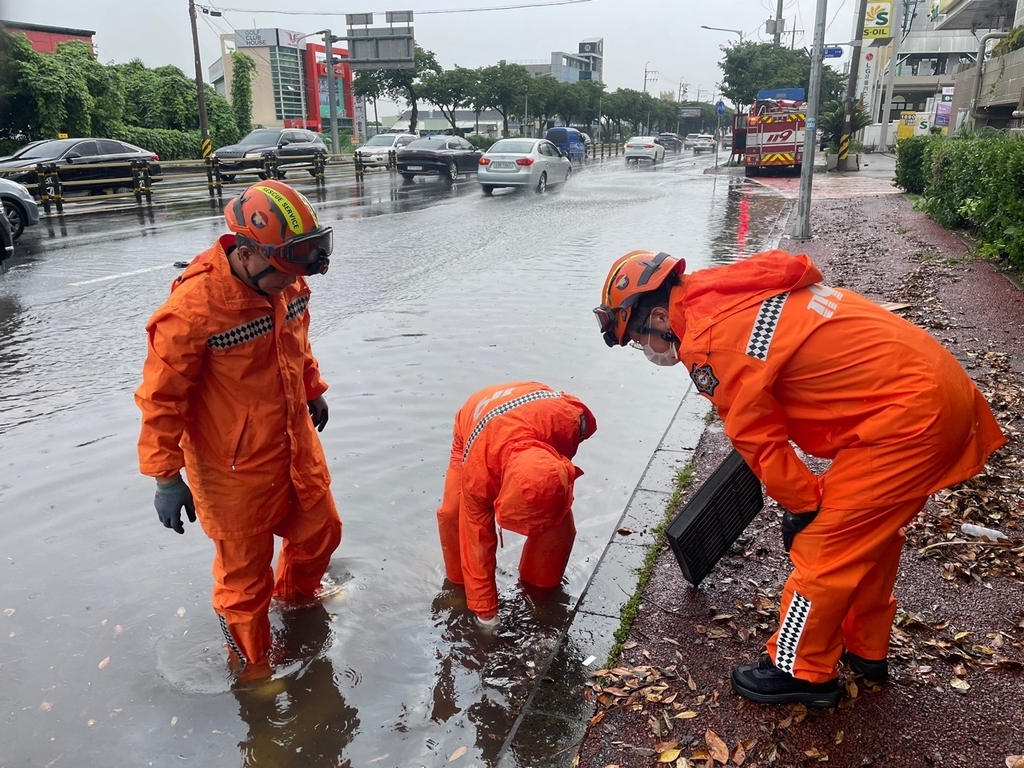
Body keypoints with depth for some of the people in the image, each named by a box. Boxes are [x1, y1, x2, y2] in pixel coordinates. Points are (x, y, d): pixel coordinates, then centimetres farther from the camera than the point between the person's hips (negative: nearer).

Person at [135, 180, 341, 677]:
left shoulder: (285, 282, -8)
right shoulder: (194, 306, -29)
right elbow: (161, 398, -20)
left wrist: (313, 391, 23)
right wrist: (166, 478, -15)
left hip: (296, 444, 7)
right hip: (236, 468, -7)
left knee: (320, 530, 25)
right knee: (245, 573, 12)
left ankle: (296, 594, 58)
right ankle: (252, 664, 39)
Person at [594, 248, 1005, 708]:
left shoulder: (707, 342, -17)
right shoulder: (728, 292, 9)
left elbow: (759, 439, -11)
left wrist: (803, 506, 3)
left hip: (905, 413, -9)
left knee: (825, 545, 2)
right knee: (871, 532, 22)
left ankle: (800, 671, 20)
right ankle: (866, 649, 39)